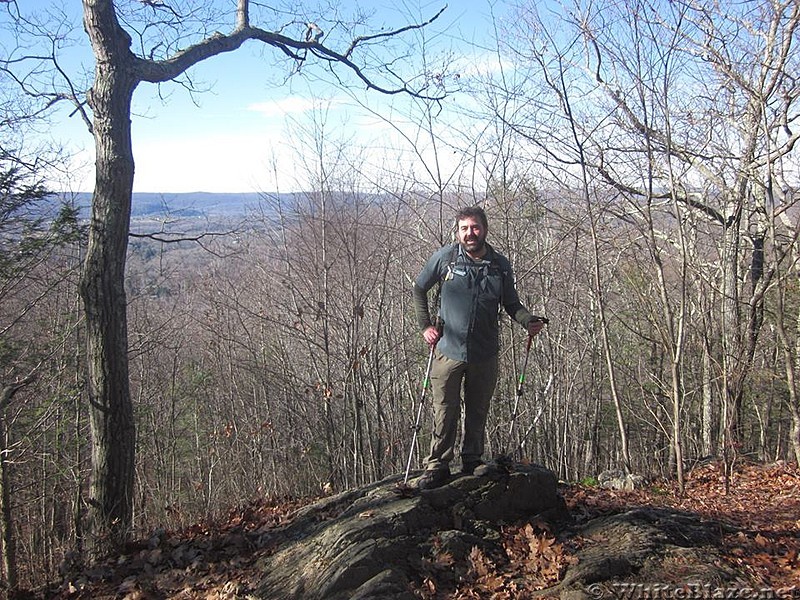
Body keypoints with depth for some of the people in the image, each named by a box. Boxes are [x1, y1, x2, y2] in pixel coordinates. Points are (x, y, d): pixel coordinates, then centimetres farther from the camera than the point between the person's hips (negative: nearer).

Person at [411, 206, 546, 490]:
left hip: (485, 355, 2)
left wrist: (529, 321, -6)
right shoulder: (444, 258, -3)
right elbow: (419, 289, 10)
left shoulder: (500, 265, 2)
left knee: (478, 413, 13)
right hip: (448, 351, -2)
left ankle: (472, 462, 28)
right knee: (444, 413, 0)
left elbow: (511, 303, 13)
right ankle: (437, 466, 12)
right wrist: (425, 325, 2)